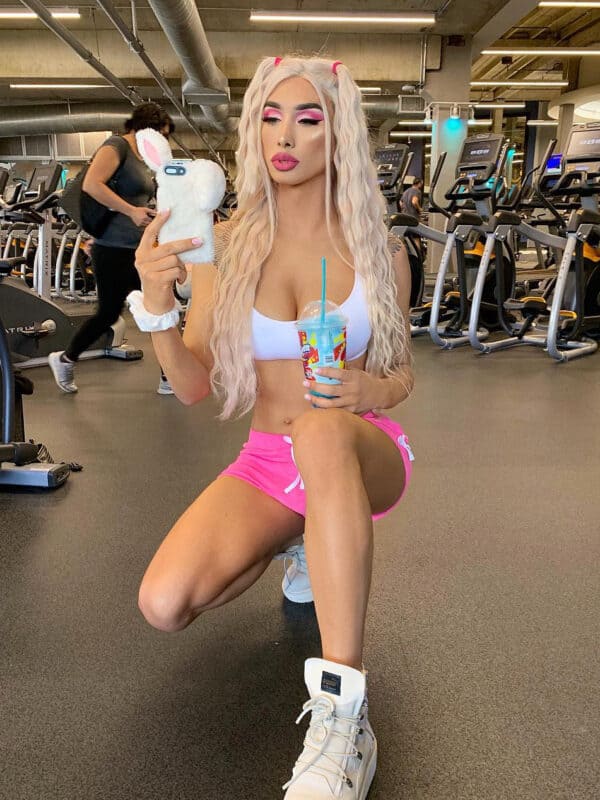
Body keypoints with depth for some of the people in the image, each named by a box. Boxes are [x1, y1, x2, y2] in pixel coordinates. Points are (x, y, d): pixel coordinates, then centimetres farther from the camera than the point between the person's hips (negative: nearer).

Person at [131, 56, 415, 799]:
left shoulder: (379, 248, -1)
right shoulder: (225, 245, -1)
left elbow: (401, 374, 7)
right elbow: (194, 386, -5)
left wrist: (368, 389, -17)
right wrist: (157, 305, -24)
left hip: (363, 451, -2)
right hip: (267, 462, 3)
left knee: (322, 432, -40)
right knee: (163, 605, -21)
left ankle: (342, 722, -36)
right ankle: (291, 540, 15)